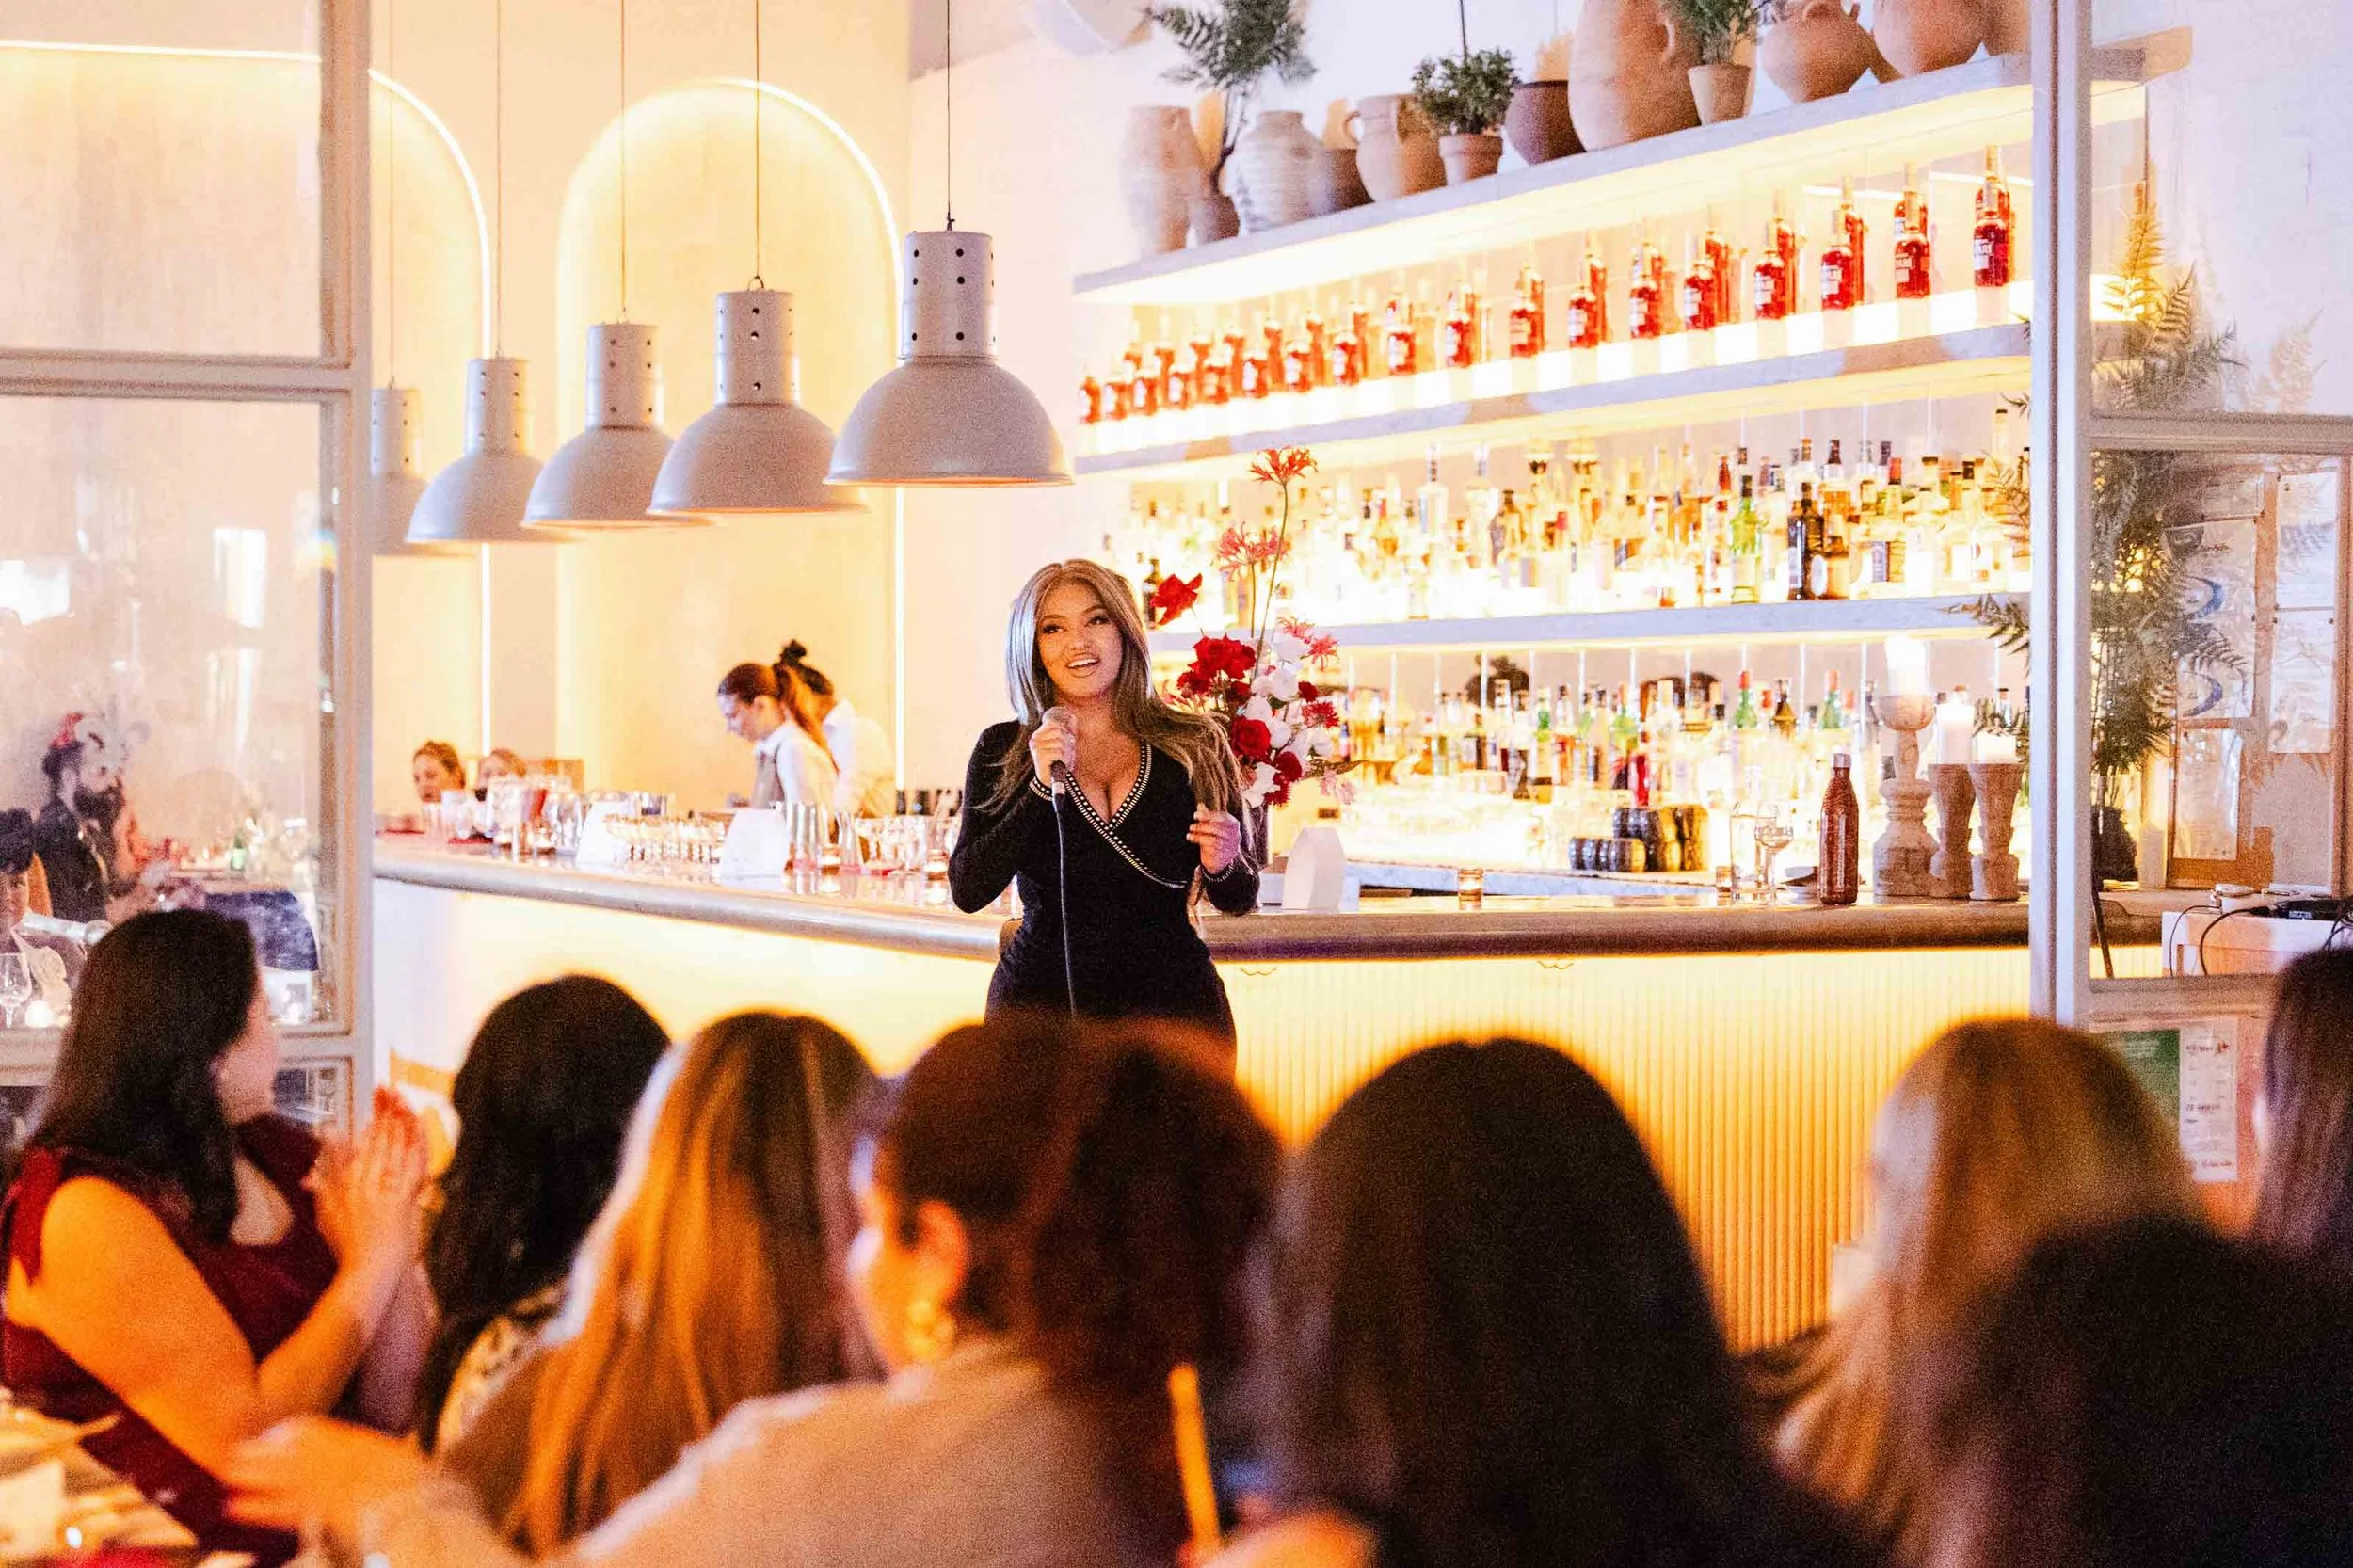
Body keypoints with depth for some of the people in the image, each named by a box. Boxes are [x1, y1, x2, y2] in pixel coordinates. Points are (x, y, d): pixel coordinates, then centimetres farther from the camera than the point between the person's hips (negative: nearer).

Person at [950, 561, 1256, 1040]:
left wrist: (1223, 866, -10)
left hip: (1172, 1001, 0)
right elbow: (968, 891, -7)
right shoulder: (1003, 749, 5)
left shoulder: (1195, 746, 5)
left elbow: (1238, 901, 12)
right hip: (1041, 997, 0)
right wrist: (1044, 785, -15)